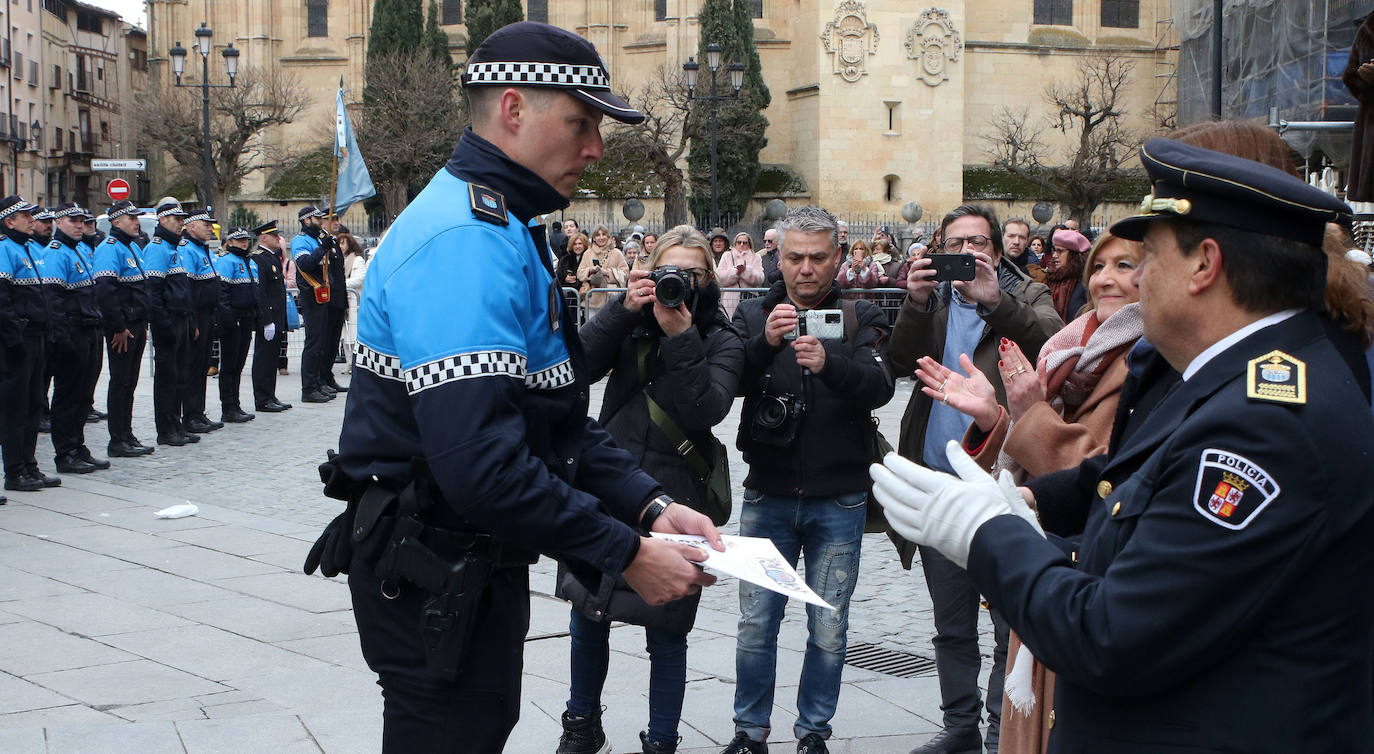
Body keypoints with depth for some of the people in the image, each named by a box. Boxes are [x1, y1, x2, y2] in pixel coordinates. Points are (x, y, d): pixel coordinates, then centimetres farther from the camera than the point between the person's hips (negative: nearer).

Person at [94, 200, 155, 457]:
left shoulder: (134, 247, 17)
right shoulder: (109, 248, -13)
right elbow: (105, 290, -22)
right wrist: (118, 327, -21)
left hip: (137, 326, 9)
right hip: (122, 328, -9)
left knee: (129, 383, 13)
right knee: (120, 383, -4)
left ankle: (127, 436, 20)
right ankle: (118, 442, 2)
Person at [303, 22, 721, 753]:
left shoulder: (505, 230, 11)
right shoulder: (463, 240, -24)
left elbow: (558, 413, 11)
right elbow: (481, 464, -32)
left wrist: (649, 504, -3)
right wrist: (626, 553, -24)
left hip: (476, 564, 10)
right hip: (434, 576, -10)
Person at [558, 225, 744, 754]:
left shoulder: (722, 341, 2)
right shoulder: (631, 324, 8)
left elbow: (708, 409, -15)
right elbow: (579, 367, -9)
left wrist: (680, 335, -20)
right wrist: (624, 310, -15)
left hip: (674, 503, -3)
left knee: (665, 632, 3)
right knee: (587, 620, 12)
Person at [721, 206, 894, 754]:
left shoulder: (861, 318, 0)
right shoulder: (753, 314, 4)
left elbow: (879, 387, -16)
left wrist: (828, 363, -34)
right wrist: (765, 343, -28)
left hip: (838, 501, -1)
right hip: (768, 497, 1)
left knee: (829, 630, 6)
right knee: (756, 623, 6)